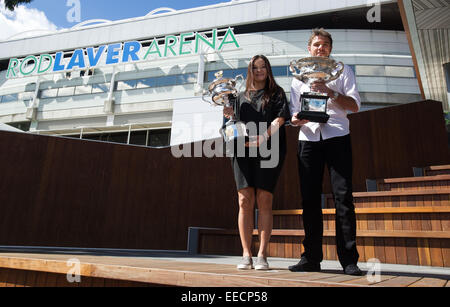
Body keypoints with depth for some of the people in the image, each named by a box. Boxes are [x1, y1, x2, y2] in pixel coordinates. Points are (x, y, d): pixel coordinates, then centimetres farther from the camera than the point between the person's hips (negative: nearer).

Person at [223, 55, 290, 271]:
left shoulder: (276, 93, 17)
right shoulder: (241, 97, 26)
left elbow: (280, 118, 0)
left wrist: (263, 137, -16)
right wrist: (230, 116, 1)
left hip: (269, 149, -2)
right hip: (243, 150, 3)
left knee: (264, 200, -8)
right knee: (245, 201, -6)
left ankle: (262, 255, -2)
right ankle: (246, 255, -2)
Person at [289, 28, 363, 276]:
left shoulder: (342, 71, 16)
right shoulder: (299, 76, 22)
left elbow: (355, 105, 4)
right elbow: (293, 113, 17)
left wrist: (330, 92, -11)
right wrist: (296, 119, -7)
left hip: (337, 136, -2)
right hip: (308, 138, 2)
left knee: (343, 196, -8)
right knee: (309, 198, -1)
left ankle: (348, 259, -2)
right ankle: (311, 258, 7)